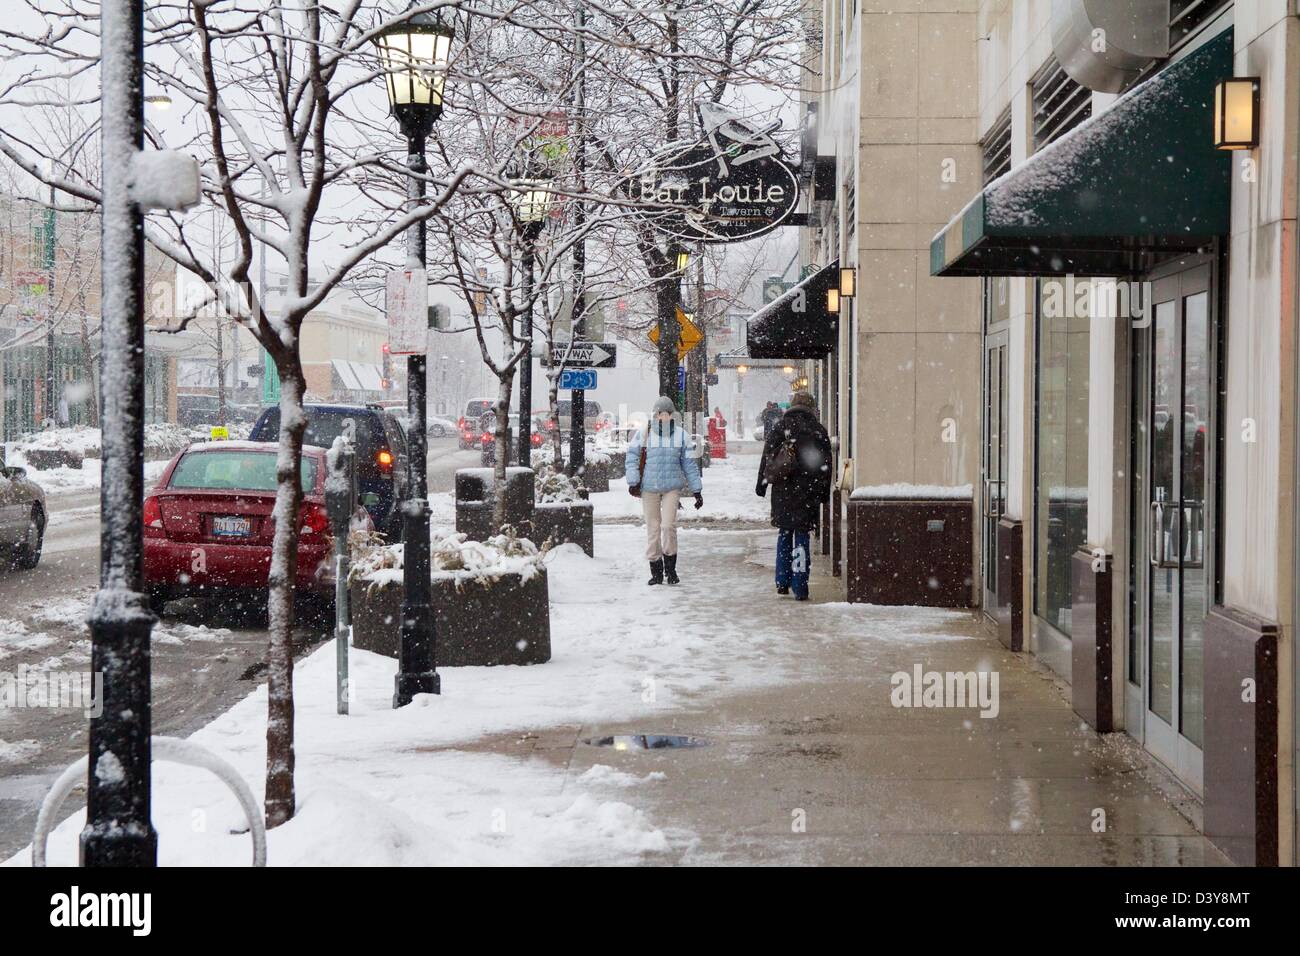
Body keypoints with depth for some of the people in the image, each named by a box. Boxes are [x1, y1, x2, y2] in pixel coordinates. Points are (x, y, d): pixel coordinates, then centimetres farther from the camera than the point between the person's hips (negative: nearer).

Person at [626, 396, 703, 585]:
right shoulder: (643, 434, 2)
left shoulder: (681, 435, 7)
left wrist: (697, 490, 9)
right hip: (649, 487, 0)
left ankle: (670, 568, 5)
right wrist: (633, 481, -9)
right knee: (653, 527, 3)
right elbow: (632, 458, 3)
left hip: (672, 487, 0)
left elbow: (689, 464, 10)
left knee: (669, 525, -11)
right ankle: (656, 571, 12)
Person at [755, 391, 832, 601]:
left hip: (783, 490, 1)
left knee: (784, 534, 16)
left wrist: (762, 483, 8)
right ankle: (800, 587, -3)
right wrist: (824, 492, 10)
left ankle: (782, 582, 16)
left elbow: (767, 457, 2)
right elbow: (826, 464, 3)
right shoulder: (818, 430, 1)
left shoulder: (779, 427, 3)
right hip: (808, 492, -1)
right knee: (802, 536, 1)